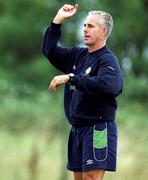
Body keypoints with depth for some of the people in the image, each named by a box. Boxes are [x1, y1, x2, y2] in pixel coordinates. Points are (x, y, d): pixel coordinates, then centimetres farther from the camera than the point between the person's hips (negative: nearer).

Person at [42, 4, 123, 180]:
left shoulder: (108, 59, -10)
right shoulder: (78, 55, 13)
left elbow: (106, 85, -28)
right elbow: (49, 50, 18)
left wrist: (70, 78, -24)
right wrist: (58, 20, 8)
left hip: (98, 128, -8)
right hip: (77, 128, 8)